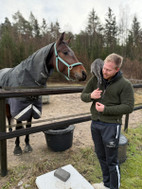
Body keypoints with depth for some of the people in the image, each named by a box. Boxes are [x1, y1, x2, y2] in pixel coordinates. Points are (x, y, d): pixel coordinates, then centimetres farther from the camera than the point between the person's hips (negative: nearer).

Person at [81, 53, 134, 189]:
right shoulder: (96, 79, 1)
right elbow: (83, 95, 6)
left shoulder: (125, 85, -12)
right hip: (95, 123, 6)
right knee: (101, 156, 22)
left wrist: (106, 109, -22)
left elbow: (128, 107, -15)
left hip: (111, 125, -5)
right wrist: (90, 96, -17)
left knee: (112, 160, 9)